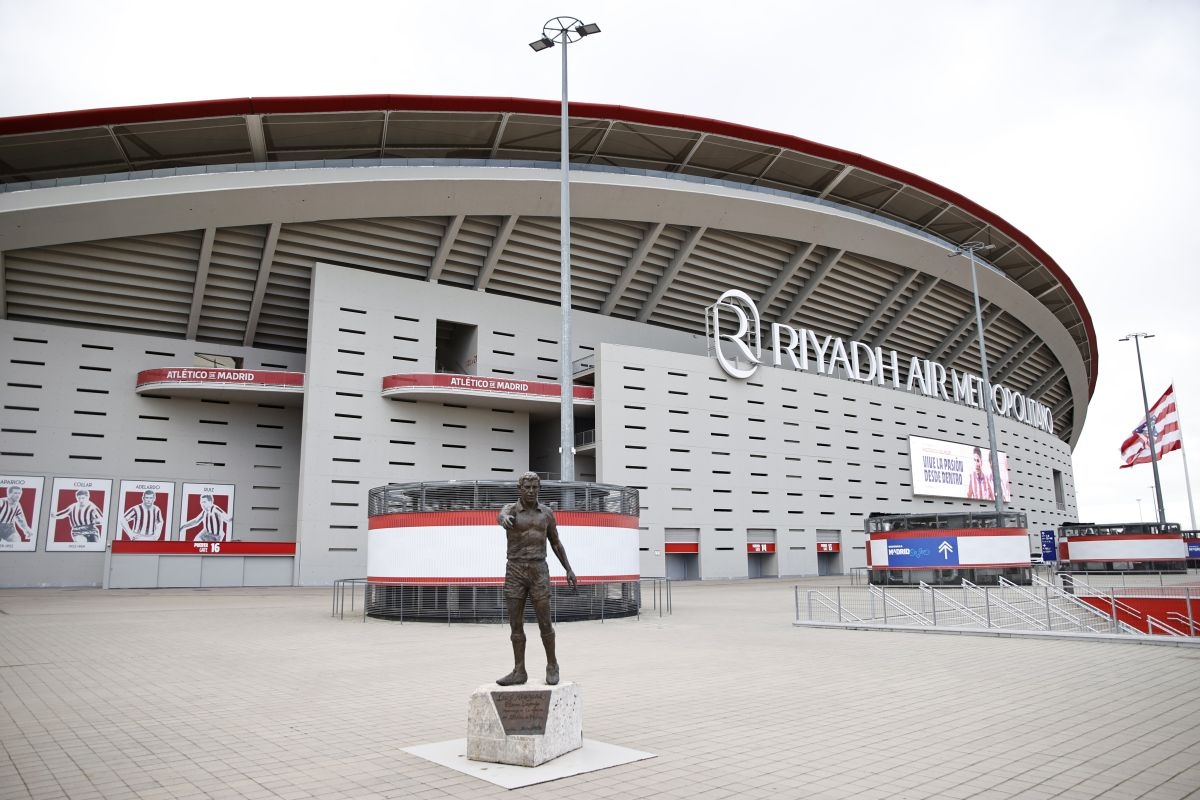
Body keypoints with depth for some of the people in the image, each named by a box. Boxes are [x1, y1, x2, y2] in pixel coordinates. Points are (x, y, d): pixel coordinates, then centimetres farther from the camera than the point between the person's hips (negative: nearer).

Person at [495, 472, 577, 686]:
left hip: (538, 572, 0)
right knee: (516, 624, 1)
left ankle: (552, 665, 17)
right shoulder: (509, 509, -3)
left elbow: (556, 543, 14)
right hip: (515, 573, 0)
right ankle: (519, 672, 10)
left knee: (544, 623, -2)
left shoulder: (546, 512, 7)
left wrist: (569, 570, 7)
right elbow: (501, 518, -30)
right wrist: (505, 520, -57)